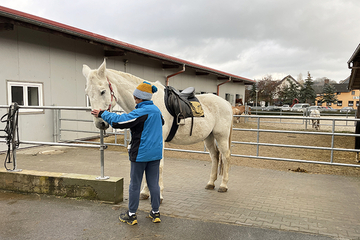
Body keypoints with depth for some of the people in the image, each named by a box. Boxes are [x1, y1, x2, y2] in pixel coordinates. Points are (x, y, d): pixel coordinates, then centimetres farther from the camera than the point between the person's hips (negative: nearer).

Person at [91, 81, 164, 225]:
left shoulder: (140, 112, -18)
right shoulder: (157, 110, 7)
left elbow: (119, 121, -21)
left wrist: (102, 114, -9)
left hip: (140, 154, -7)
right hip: (156, 153, 7)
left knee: (135, 185, 6)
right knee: (154, 183, 13)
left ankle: (131, 215, 17)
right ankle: (155, 213, 21)